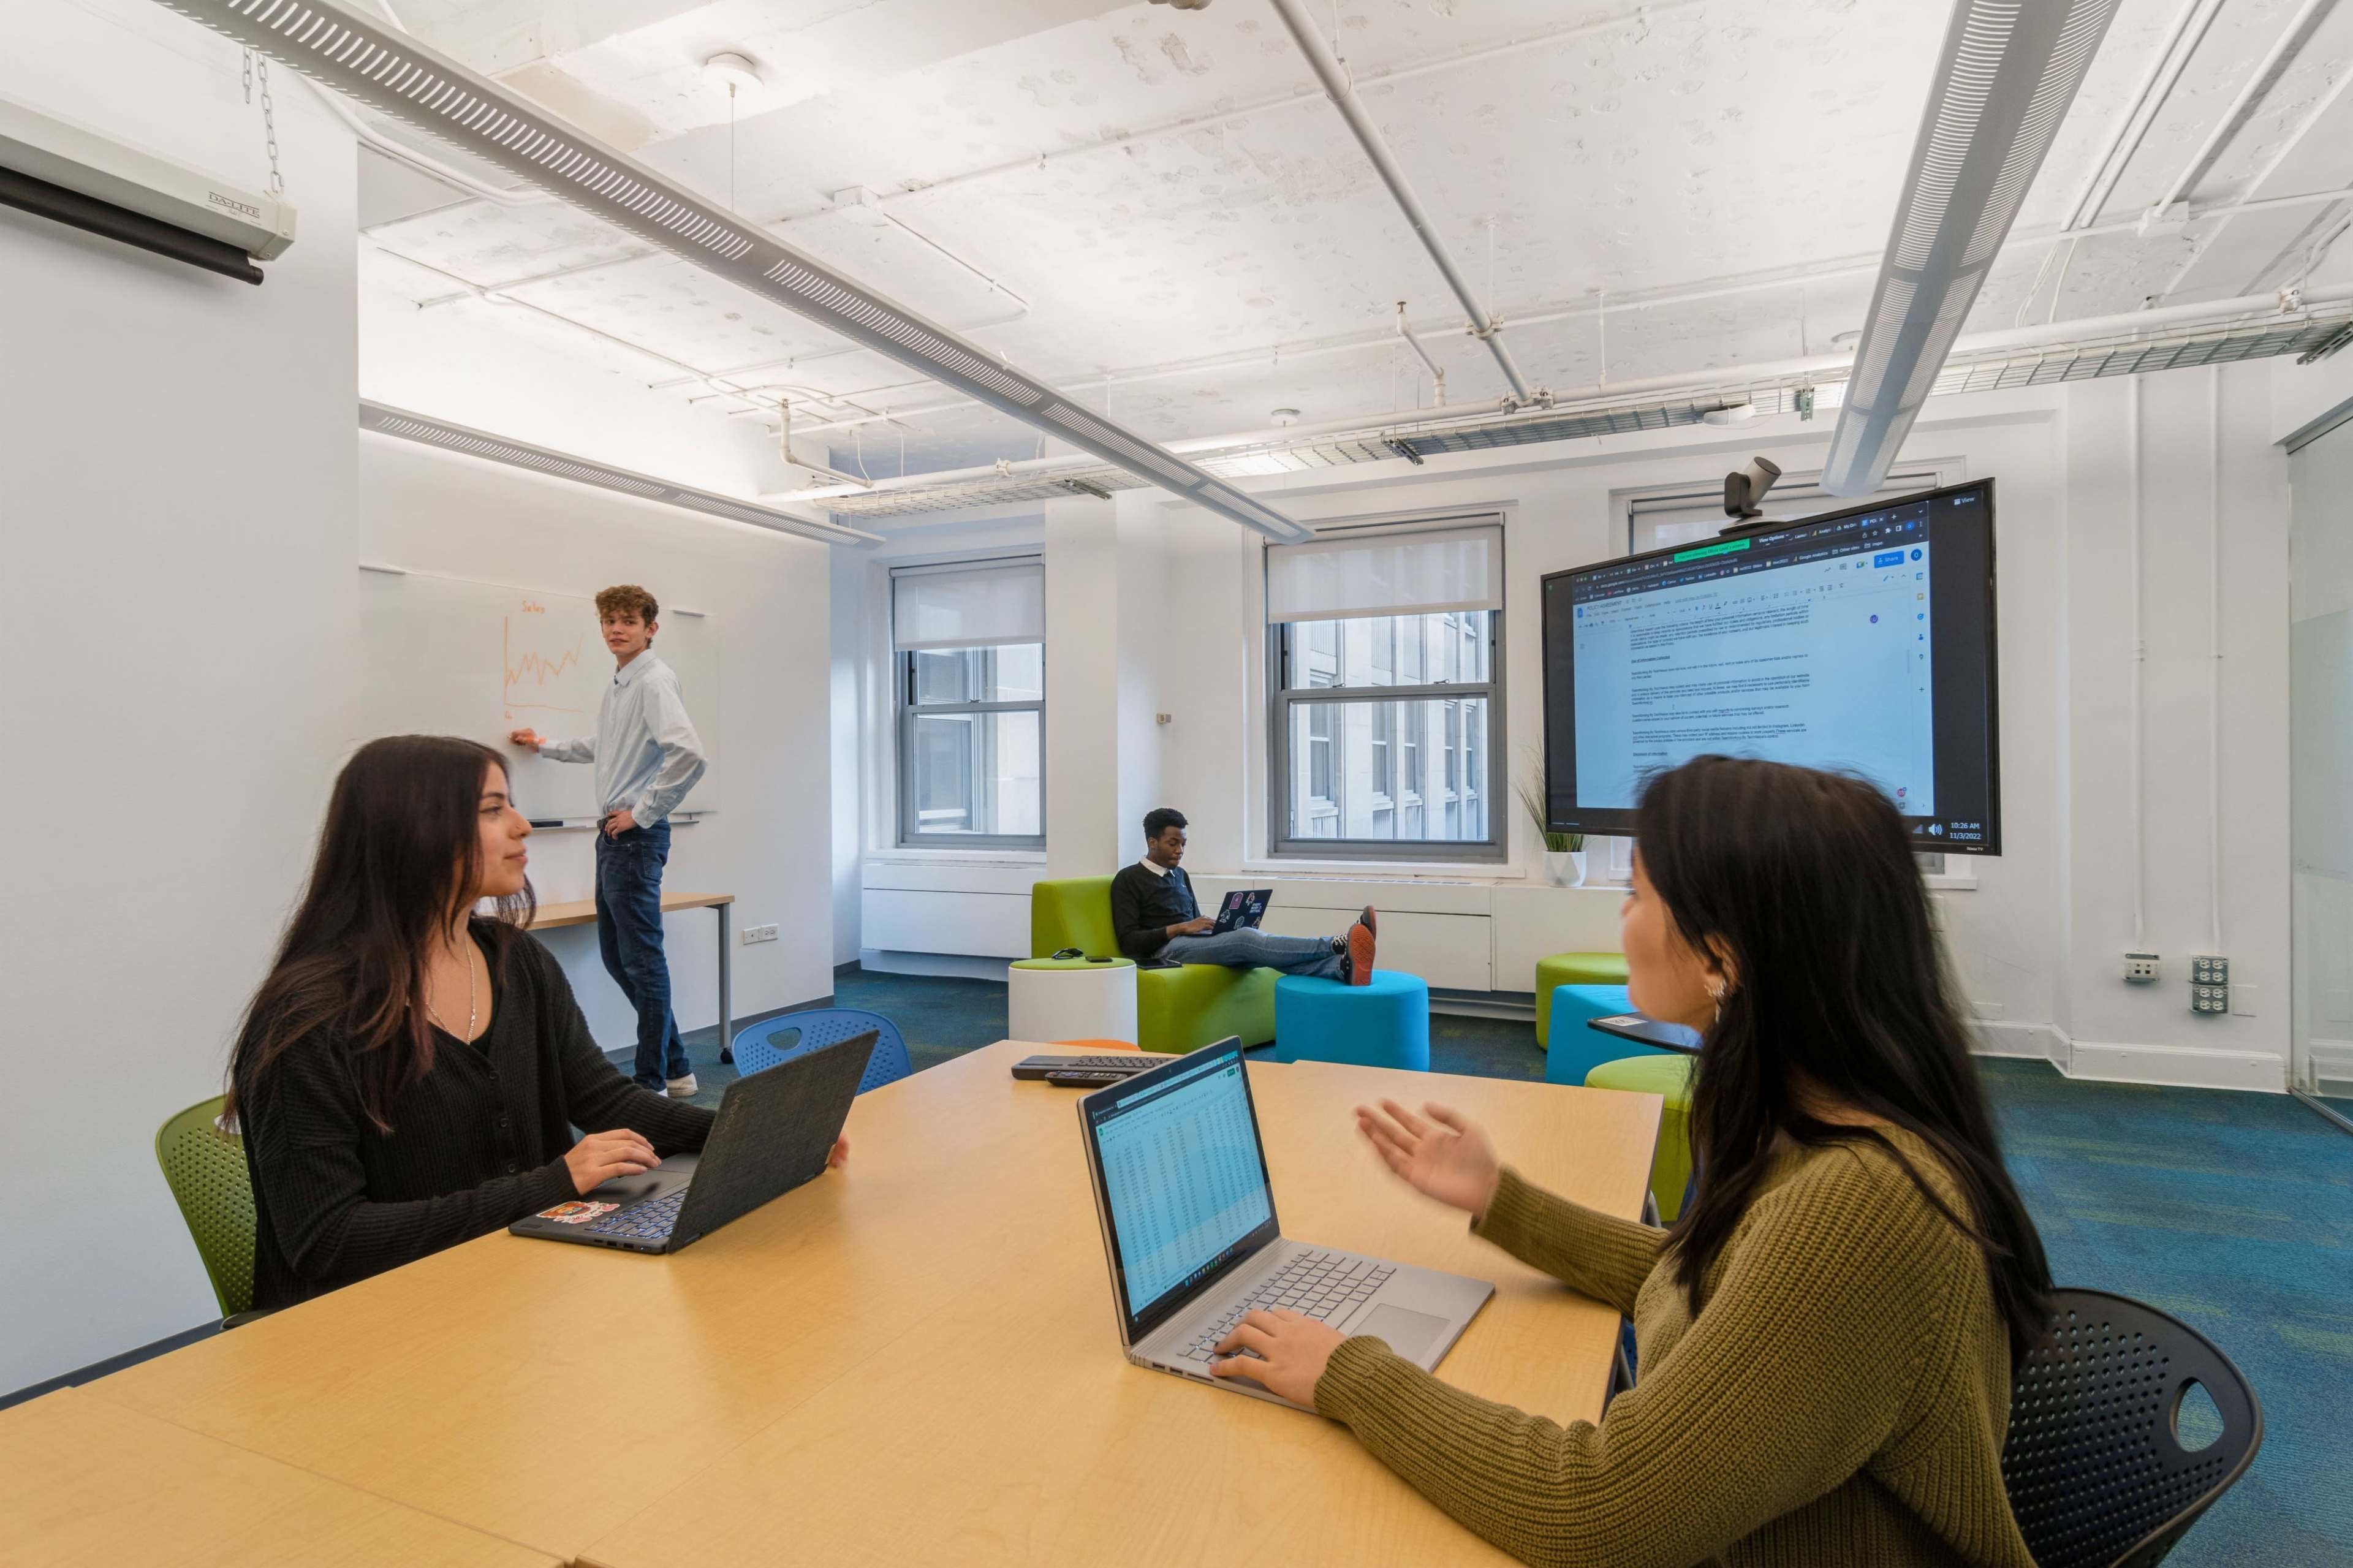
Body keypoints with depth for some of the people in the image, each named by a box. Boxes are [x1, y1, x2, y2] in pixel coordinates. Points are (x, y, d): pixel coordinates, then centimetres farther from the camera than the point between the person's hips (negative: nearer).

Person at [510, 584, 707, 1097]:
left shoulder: (654, 681, -14)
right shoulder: (618, 684, 15)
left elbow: (688, 754, -29)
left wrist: (644, 813, -20)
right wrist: (544, 746, 41)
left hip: (636, 838, -10)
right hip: (613, 835, 10)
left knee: (642, 959, -2)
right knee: (616, 956, 14)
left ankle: (653, 1080, 10)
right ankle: (675, 1067, 23)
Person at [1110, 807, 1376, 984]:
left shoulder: (1180, 875, 25)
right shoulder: (1128, 880, 2)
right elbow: (1128, 940, -8)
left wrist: (1216, 925, 1)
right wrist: (1180, 928, -17)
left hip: (1199, 942, 7)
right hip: (1167, 948, -6)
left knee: (1248, 939, -27)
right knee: (1246, 938, -32)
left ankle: (1343, 966, -52)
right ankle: (1336, 945, -49)